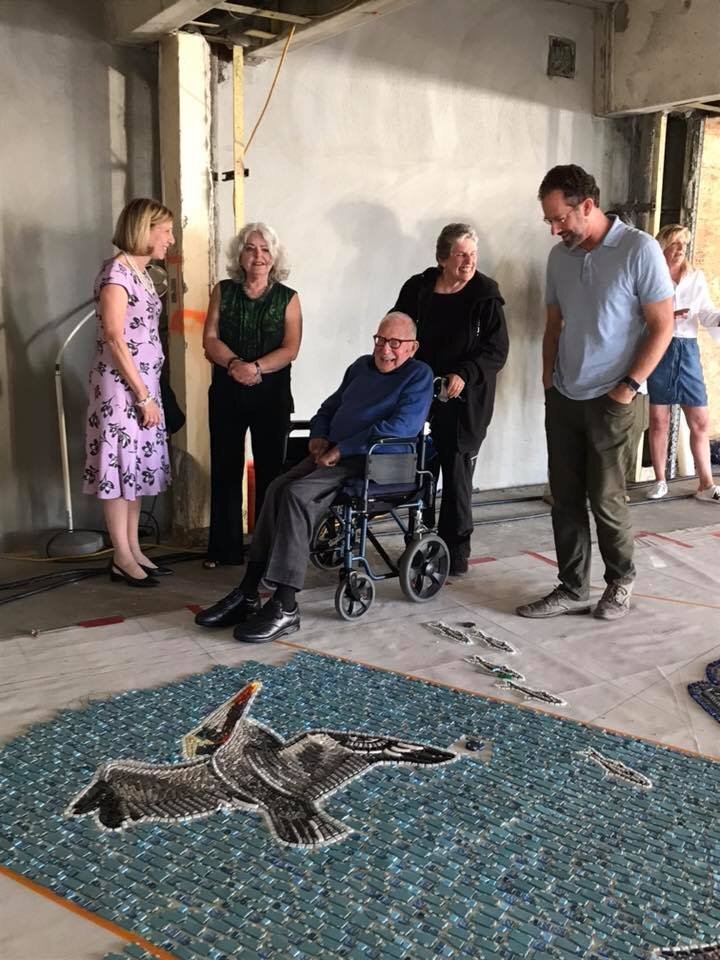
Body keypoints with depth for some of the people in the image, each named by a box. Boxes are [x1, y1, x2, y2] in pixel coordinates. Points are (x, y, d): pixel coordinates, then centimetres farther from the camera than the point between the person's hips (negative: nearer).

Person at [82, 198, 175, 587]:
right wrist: (143, 396, -17)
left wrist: (148, 393, 13)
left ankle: (134, 550, 19)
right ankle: (122, 558, 5)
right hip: (119, 384, -9)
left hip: (144, 382, 9)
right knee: (119, 465, -3)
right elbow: (114, 339, -19)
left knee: (137, 465, 11)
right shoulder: (116, 271, -14)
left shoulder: (141, 273, 14)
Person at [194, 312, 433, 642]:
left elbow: (402, 425, -17)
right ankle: (247, 595, -18)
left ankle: (285, 608, -28)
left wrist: (340, 450, -17)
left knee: (297, 494, -29)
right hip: (331, 455, 7)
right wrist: (319, 436, 7)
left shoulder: (418, 375, -1)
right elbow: (328, 408, 31)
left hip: (370, 464, -7)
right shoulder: (361, 367, 23)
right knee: (277, 488, -19)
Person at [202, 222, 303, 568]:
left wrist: (257, 367, -19)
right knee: (225, 470, 4)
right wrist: (234, 363, -18)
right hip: (227, 393, 1)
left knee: (269, 470, 2)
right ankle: (224, 548, 11)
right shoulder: (223, 292, 8)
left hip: (272, 395, -1)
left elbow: (291, 348, -5)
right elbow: (210, 339, 0)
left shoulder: (287, 298, 5)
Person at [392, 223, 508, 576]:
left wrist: (464, 375, -20)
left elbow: (496, 349, -7)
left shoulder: (485, 294, -5)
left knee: (457, 474, 2)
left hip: (465, 400, -2)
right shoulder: (418, 288, 2)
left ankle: (456, 550, 14)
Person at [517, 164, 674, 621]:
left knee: (606, 499, 1)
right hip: (562, 397, 6)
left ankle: (621, 581, 23)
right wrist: (548, 376, 9)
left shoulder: (639, 249, -11)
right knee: (566, 499, 7)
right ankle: (573, 588, 18)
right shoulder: (559, 256, 7)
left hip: (609, 399, -5)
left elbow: (662, 326, -10)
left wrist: (628, 386, -13)